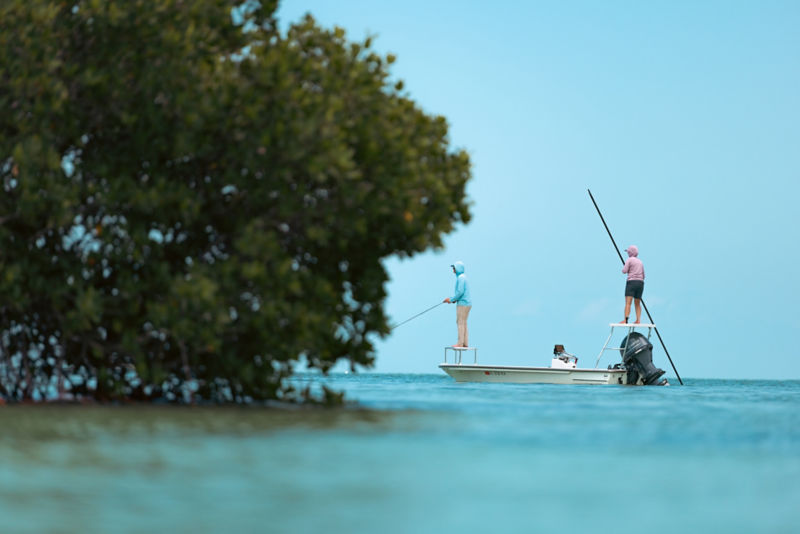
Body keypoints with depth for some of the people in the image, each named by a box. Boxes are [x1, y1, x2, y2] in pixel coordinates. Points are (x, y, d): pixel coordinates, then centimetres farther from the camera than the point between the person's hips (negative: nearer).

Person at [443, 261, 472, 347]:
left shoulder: (461, 277, -13)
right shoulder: (463, 277, 19)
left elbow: (460, 292, -22)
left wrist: (452, 299, -11)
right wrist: (453, 299, 15)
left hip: (463, 304, -10)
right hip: (467, 303, 10)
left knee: (460, 323, -9)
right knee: (463, 323, 11)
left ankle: (460, 343, -10)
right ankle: (465, 343, 9)